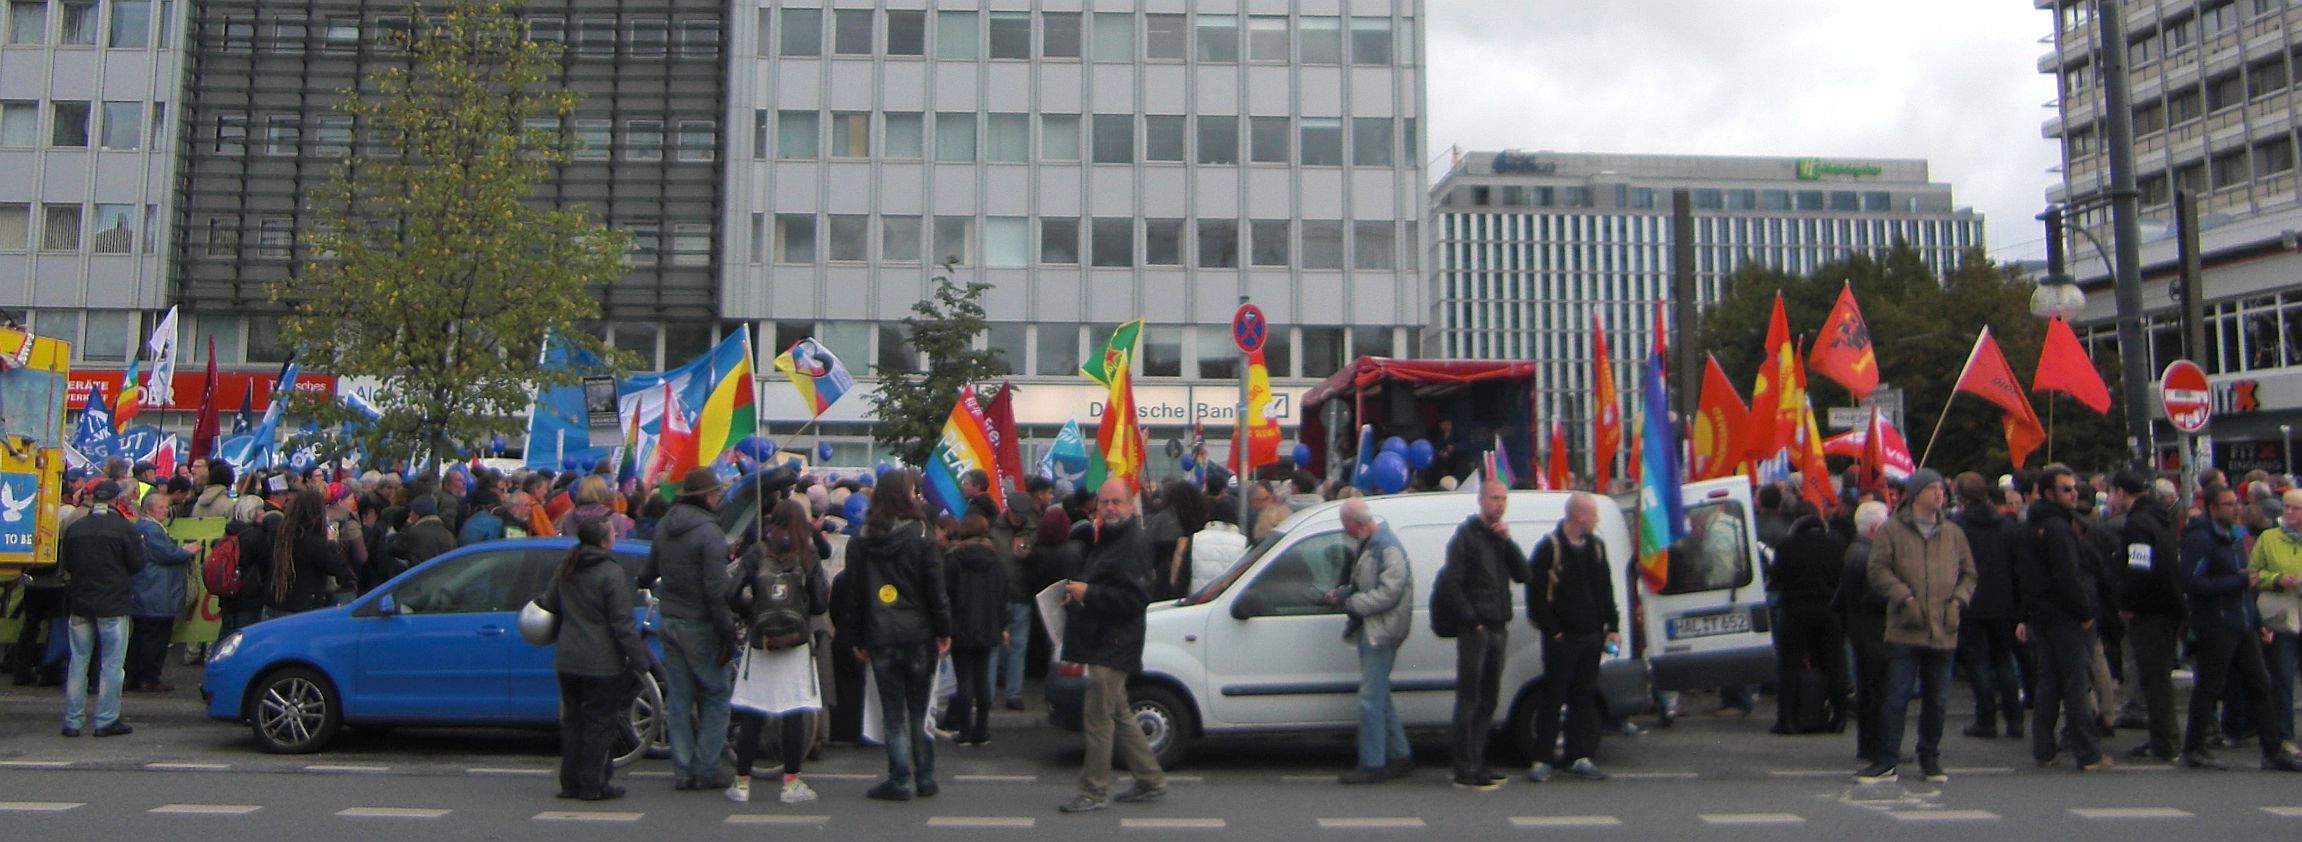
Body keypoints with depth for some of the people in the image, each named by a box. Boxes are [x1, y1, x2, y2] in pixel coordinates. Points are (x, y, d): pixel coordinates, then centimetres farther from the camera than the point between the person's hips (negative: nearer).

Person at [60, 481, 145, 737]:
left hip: (80, 603, 4)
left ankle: (73, 721, 12)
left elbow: (65, 564, 11)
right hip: (113, 604, -4)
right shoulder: (125, 528, -10)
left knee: (78, 661, 10)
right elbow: (137, 565, -7)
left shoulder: (74, 528, 3)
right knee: (111, 664, 1)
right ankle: (106, 721, 1)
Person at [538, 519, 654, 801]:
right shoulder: (611, 573, -16)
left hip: (566, 660, 7)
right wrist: (640, 660, -13)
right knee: (598, 722, 2)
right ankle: (592, 785, 5)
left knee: (572, 720, 14)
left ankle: (570, 782, 20)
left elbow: (550, 606, 19)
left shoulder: (564, 570, 6)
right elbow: (622, 623, -17)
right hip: (601, 662, -7)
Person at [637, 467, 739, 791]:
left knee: (678, 698, 11)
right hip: (699, 625, -7)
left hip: (669, 622, 7)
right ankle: (706, 770, 4)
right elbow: (716, 588, -21)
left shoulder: (664, 526, 8)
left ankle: (682, 770, 15)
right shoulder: (708, 531, -16)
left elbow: (648, 572, 19)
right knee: (715, 696, 4)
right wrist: (727, 631, -17)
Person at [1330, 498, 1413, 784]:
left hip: (1381, 631, -11)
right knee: (1380, 697, 16)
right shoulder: (1366, 545, 14)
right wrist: (1342, 593, 9)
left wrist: (1352, 602, -17)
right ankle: (1400, 756, 25)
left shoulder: (1388, 548, -18)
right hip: (1369, 630, 11)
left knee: (1371, 699, -7)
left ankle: (1372, 765, -2)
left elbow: (1389, 592, -24)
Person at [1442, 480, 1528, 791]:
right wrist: (1473, 620, -16)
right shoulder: (1466, 535, -7)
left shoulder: (1501, 536, 16)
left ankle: (1477, 764, 21)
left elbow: (1523, 576, 5)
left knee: (1487, 701, 12)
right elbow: (1453, 585, -12)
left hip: (1498, 629, 8)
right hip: (1475, 630, -8)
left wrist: (1508, 541, -6)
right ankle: (1466, 771, -3)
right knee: (1469, 700, -6)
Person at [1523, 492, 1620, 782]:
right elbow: (1536, 594, -10)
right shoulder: (1549, 547, -9)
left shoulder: (1595, 546, 12)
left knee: (1584, 698, 8)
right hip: (1561, 638, -6)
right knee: (1553, 698, -1)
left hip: (1590, 636, 6)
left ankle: (1579, 757, 15)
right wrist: (1551, 630, -12)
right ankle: (1542, 760, 5)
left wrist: (1612, 626, 10)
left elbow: (1605, 589, 17)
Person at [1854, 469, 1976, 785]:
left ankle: (1930, 759, 24)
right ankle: (1885, 761, 2)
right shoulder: (1892, 530, 1)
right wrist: (1905, 598, -13)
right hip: (1904, 631, -4)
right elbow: (1879, 570, -4)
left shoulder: (1953, 534, 13)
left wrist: (1957, 601, 1)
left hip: (1943, 632, 4)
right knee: (1897, 696, -4)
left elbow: (1968, 574, 17)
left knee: (1937, 700, 10)